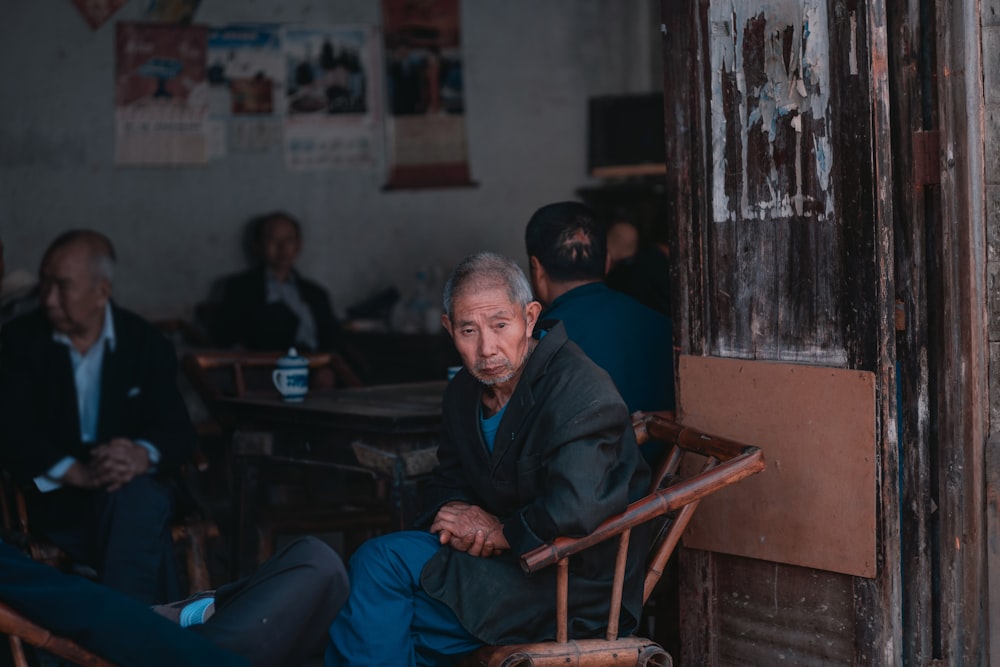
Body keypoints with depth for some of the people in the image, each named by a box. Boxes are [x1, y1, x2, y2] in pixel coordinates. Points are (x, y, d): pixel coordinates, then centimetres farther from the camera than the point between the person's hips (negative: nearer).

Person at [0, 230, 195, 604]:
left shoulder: (146, 344, 4)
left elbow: (177, 430, -3)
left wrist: (144, 455, -28)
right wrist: (78, 473, -26)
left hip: (139, 492, 2)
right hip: (54, 498, -1)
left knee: (135, 498, -36)